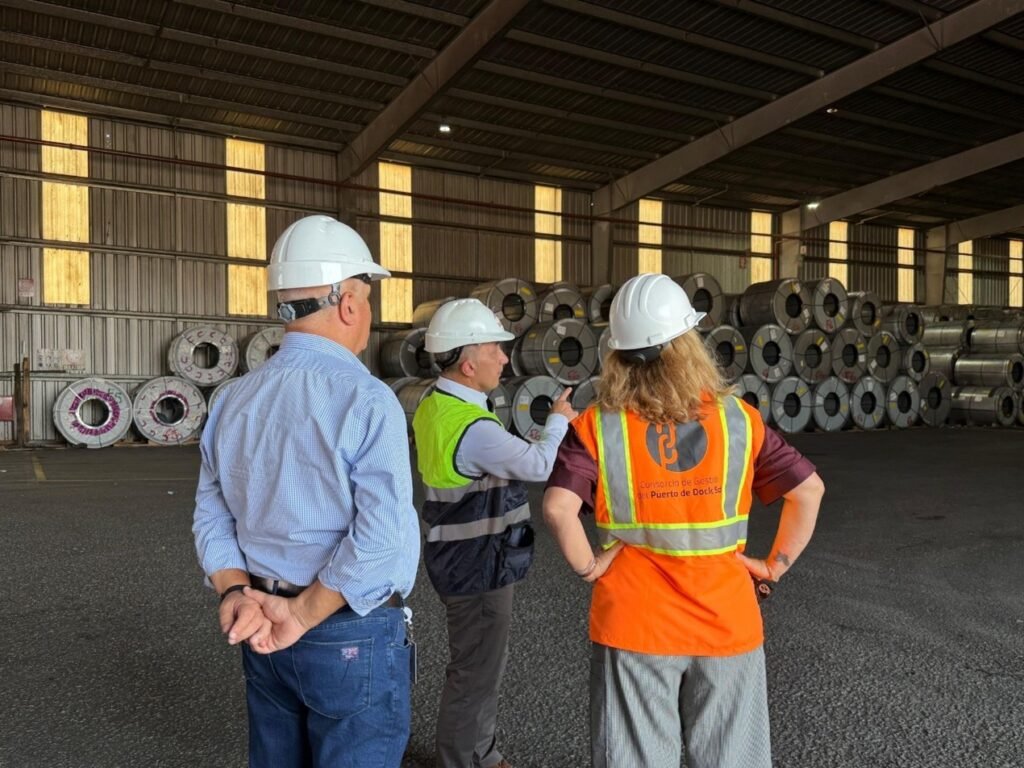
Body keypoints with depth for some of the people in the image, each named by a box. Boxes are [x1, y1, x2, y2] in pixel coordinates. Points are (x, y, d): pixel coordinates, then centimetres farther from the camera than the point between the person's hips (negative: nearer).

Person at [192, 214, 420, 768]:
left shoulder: (234, 400, 3)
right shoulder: (365, 398, -19)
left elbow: (212, 517, 5)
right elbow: (380, 536, -24)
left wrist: (237, 592, -5)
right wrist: (303, 613, -14)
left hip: (265, 636, 7)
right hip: (351, 636, -7)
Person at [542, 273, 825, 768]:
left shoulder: (597, 426, -10)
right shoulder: (738, 419, -4)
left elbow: (558, 508, -22)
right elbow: (809, 490, -1)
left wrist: (588, 567, -7)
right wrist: (776, 566, 5)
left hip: (634, 624, -1)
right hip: (725, 621, 2)